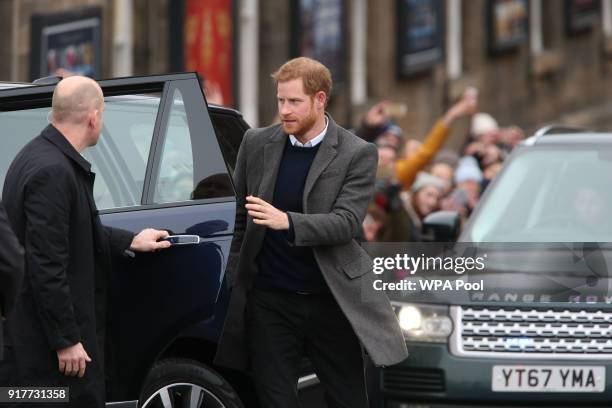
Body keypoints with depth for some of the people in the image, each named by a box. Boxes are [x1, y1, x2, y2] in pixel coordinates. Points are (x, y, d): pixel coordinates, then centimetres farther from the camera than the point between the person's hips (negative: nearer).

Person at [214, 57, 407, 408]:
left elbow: (347, 223, -16)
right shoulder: (257, 144, 5)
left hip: (331, 300, -2)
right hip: (269, 300, 2)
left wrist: (287, 221, -30)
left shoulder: (358, 154, -5)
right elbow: (239, 218, 12)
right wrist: (233, 282, 7)